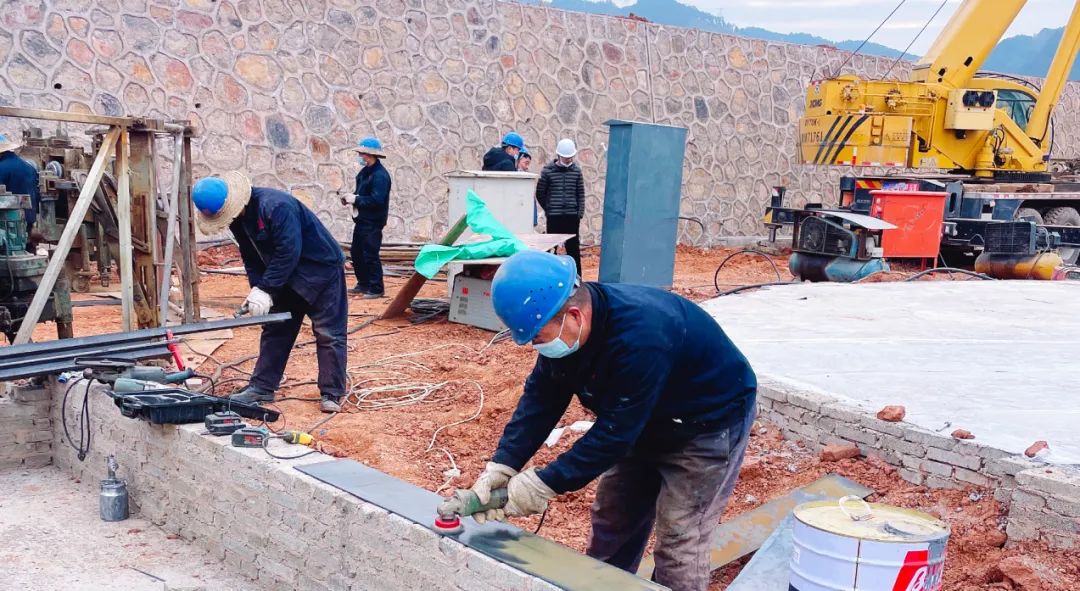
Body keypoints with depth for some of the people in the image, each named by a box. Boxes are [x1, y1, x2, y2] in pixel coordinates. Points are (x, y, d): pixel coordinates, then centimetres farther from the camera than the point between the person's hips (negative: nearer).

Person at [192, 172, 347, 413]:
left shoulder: (275, 205, -30)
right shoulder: (237, 217, -2)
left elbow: (289, 251, -32)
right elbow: (251, 257, 5)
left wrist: (266, 289, -28)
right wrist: (257, 289, -10)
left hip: (321, 268, -9)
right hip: (286, 275, 9)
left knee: (328, 334, -5)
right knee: (274, 331, 11)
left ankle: (332, 394, 1)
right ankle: (262, 387, 19)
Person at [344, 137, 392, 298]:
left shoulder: (380, 175, -18)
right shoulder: (365, 172, 12)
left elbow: (376, 200, -25)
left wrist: (356, 199, -19)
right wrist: (350, 198, 3)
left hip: (373, 223, -10)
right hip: (361, 220, 10)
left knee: (370, 255, -5)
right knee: (356, 252, 16)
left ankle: (376, 288, 5)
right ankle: (363, 283, 29)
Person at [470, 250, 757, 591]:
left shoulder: (640, 337, -40)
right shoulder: (563, 328, -15)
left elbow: (615, 432, -35)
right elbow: (540, 399, -11)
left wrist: (545, 484, -31)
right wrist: (501, 467, -22)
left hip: (709, 422, -8)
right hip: (646, 423, 8)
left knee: (679, 542, -7)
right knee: (611, 521, 13)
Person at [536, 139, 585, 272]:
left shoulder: (576, 171, 5)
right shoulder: (547, 171, -2)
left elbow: (581, 193, 8)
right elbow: (540, 193, 5)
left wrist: (580, 212, -1)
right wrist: (548, 209, 5)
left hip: (572, 216, 1)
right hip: (553, 216, -1)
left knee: (573, 247, 4)